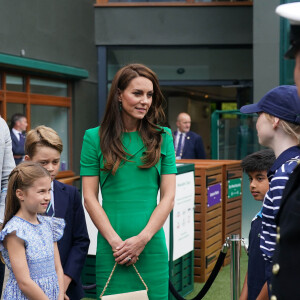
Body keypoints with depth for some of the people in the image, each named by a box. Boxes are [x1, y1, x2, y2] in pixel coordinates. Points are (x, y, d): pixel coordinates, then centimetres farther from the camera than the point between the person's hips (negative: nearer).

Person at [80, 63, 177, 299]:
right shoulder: (95, 138, 2)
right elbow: (90, 198, -1)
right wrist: (115, 241, -9)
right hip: (110, 247, -1)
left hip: (152, 246, 1)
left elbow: (168, 196, 2)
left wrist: (143, 238, -8)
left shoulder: (163, 137, 5)